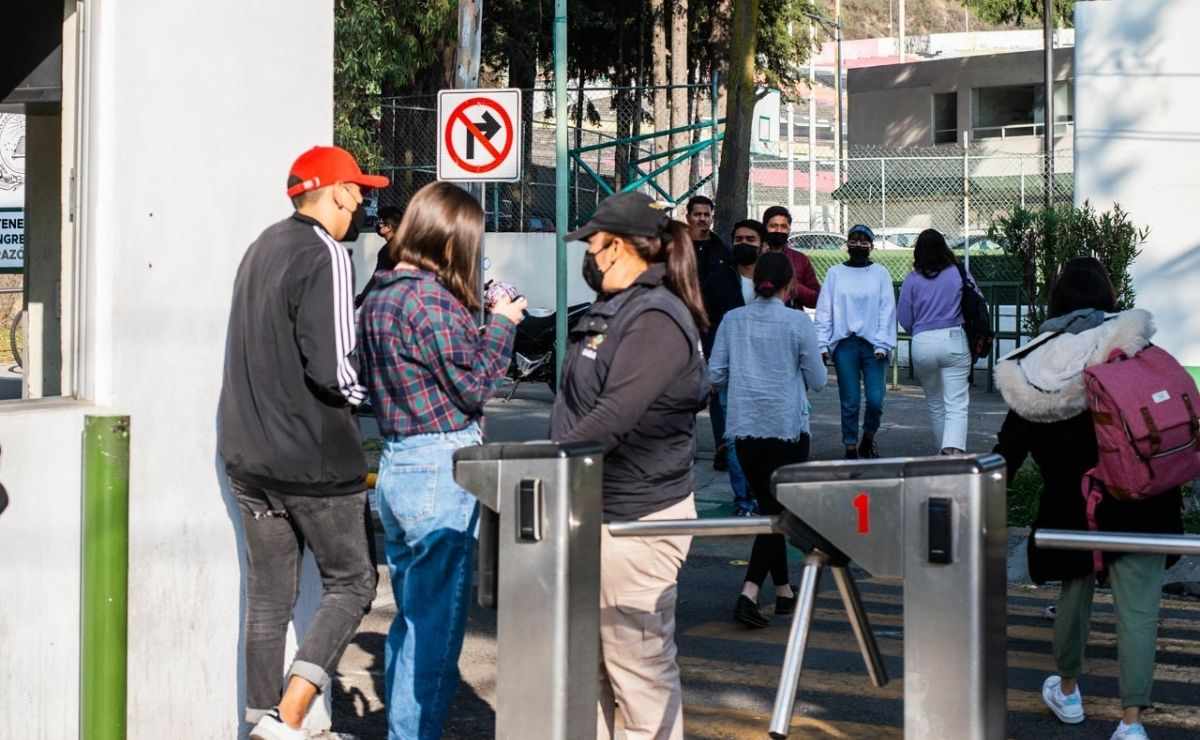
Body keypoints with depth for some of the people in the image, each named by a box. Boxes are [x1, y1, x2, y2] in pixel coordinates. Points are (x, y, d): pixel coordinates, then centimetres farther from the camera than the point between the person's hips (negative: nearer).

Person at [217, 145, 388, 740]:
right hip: (312, 458, -8)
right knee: (350, 583, 3)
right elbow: (333, 369, -21)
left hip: (246, 451, 8)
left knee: (268, 596, 12)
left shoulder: (262, 247, 12)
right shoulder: (324, 255, -14)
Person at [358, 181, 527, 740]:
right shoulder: (431, 300, -17)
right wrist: (501, 323, -2)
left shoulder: (378, 299, 11)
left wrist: (477, 319, 14)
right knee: (437, 626, -1)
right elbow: (474, 385, -13)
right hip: (441, 469, -9)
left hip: (394, 465, 9)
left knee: (411, 620, 18)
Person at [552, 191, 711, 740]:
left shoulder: (656, 319, -16)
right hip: (592, 510, 10)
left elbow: (612, 420, -25)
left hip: (635, 517, -10)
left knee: (639, 666, -2)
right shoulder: (610, 311, 14)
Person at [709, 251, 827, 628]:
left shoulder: (733, 320, 1)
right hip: (787, 426, -4)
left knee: (769, 508, 17)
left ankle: (784, 592, 25)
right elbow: (817, 380, -4)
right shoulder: (798, 322, -9)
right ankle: (749, 594, -16)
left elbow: (716, 375, 2)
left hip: (745, 427, 4)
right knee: (779, 511, 0)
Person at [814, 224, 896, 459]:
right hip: (845, 344, 0)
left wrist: (882, 344, -6)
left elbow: (887, 310, 2)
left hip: (873, 344, 0)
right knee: (850, 402, 0)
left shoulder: (880, 273, 6)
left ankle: (868, 438, 20)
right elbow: (824, 310, 5)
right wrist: (822, 344, -3)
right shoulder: (835, 273, 7)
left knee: (875, 400, -6)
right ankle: (851, 448, 11)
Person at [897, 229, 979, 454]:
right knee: (957, 405, -6)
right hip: (954, 340, -1)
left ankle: (943, 450, 30)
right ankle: (953, 450, -27)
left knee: (935, 403, 19)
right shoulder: (959, 273, -1)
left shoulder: (912, 280, 0)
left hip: (922, 344, 1)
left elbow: (904, 319, 4)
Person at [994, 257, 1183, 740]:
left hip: (1071, 502, 2)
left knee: (1075, 589, 22)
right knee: (1137, 608, 1)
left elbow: (1013, 443, 3)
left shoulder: (1035, 364, 1)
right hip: (1140, 501, -2)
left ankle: (1068, 692, 38)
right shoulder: (1131, 345, -4)